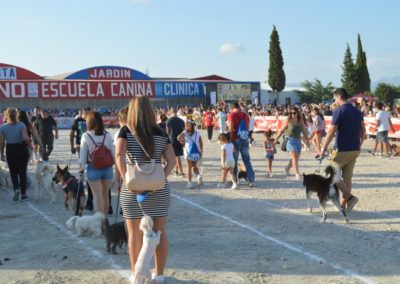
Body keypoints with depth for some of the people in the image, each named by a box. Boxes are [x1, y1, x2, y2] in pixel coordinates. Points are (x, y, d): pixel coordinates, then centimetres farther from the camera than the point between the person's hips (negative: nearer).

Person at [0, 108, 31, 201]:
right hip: (22, 149, 0)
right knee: (22, 172, 10)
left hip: (10, 151, 0)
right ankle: (23, 194, 13)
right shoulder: (21, 125, -10)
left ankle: (16, 188, -10)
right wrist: (29, 143, -2)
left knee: (13, 172, 13)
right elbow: (26, 138, -22)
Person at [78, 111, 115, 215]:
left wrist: (81, 172, 1)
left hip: (93, 169, -3)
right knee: (105, 195, 17)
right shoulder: (107, 135, -2)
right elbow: (113, 153, 1)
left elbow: (83, 156, -7)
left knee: (97, 196, 4)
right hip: (107, 168, 3)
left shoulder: (86, 136, -8)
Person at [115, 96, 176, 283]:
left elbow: (119, 156, -19)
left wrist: (126, 180, -15)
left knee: (135, 234, 10)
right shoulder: (160, 133, 4)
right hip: (159, 189, 2)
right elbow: (172, 160, -4)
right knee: (160, 233, 12)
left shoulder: (126, 131, -4)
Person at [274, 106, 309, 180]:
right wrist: (276, 139, 0)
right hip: (290, 141, -5)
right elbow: (282, 131, -1)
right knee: (294, 158, -14)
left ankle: (287, 168, 36)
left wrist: (307, 140, 11)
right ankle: (297, 174, -12)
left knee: (296, 158, 11)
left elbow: (304, 131, 11)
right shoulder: (288, 121, -6)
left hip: (298, 141, 5)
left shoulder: (300, 121, 5)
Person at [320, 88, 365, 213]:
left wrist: (323, 148, -8)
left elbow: (331, 132, -15)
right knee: (347, 178, 12)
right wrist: (359, 145, 21)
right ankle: (344, 205, 15)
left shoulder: (339, 111, -12)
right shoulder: (357, 111, 10)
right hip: (355, 150, 7)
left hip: (342, 150, -7)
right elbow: (363, 130, 12)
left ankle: (350, 197, -9)